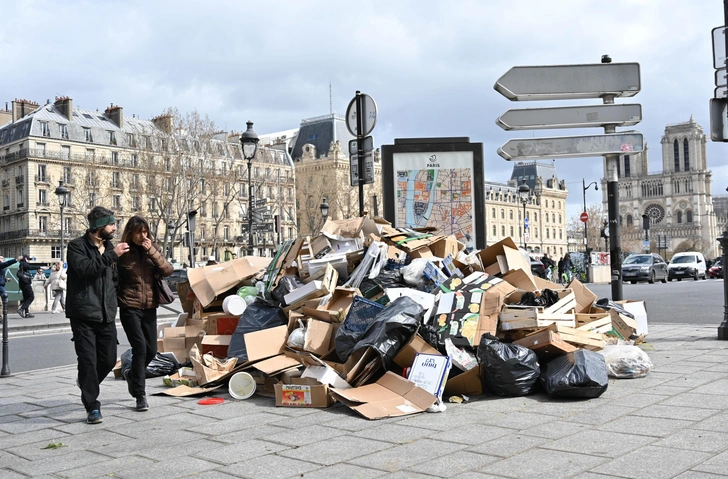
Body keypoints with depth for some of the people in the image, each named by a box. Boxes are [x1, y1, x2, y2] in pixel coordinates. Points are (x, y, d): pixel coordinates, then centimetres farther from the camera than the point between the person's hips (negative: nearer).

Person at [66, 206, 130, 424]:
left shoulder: (109, 247, 16)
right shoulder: (77, 246, -4)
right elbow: (84, 268, -24)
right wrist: (111, 255, -25)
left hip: (107, 315, 6)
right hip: (84, 314, -6)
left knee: (109, 360, 7)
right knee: (88, 360, -5)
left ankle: (88, 383, 37)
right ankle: (92, 407, 4)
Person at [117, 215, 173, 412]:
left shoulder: (154, 248, 6)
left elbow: (168, 270, -7)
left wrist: (151, 251, -16)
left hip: (149, 307, 4)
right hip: (130, 307, -4)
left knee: (151, 349, 8)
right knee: (140, 347, -12)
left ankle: (132, 375, 38)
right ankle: (140, 396, -2)